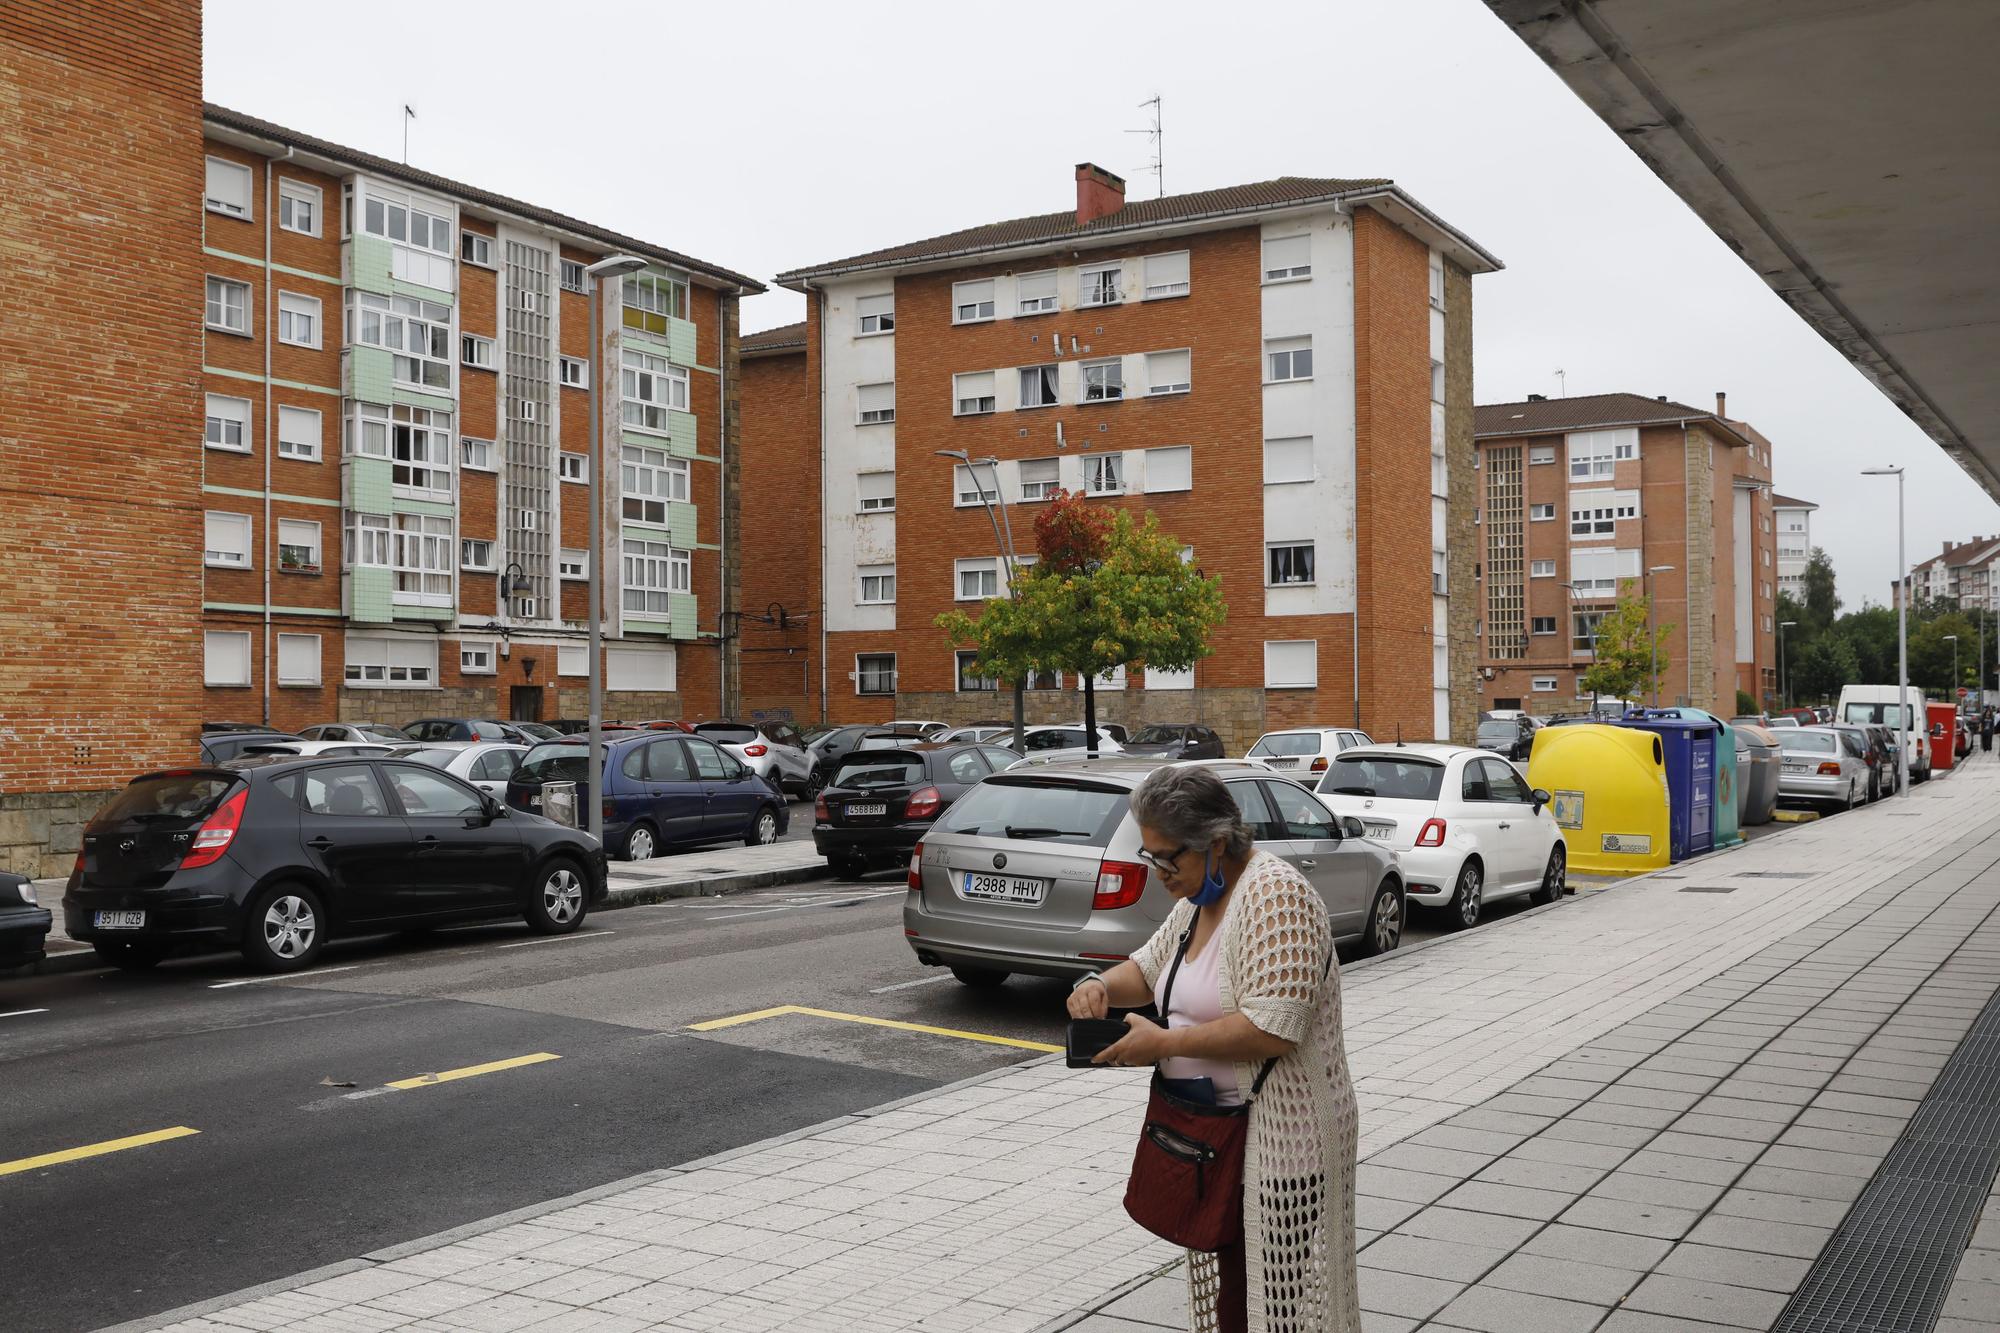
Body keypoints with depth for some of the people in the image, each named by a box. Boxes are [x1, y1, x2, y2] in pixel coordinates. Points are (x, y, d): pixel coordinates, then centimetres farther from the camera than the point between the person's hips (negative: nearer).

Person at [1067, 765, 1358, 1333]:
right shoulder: (1200, 898, 10)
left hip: (1277, 1134, -9)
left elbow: (1273, 1028, -27)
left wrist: (1163, 1042, -21)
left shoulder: (1274, 895, -20)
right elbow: (1148, 968, 22)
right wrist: (1101, 985, 0)